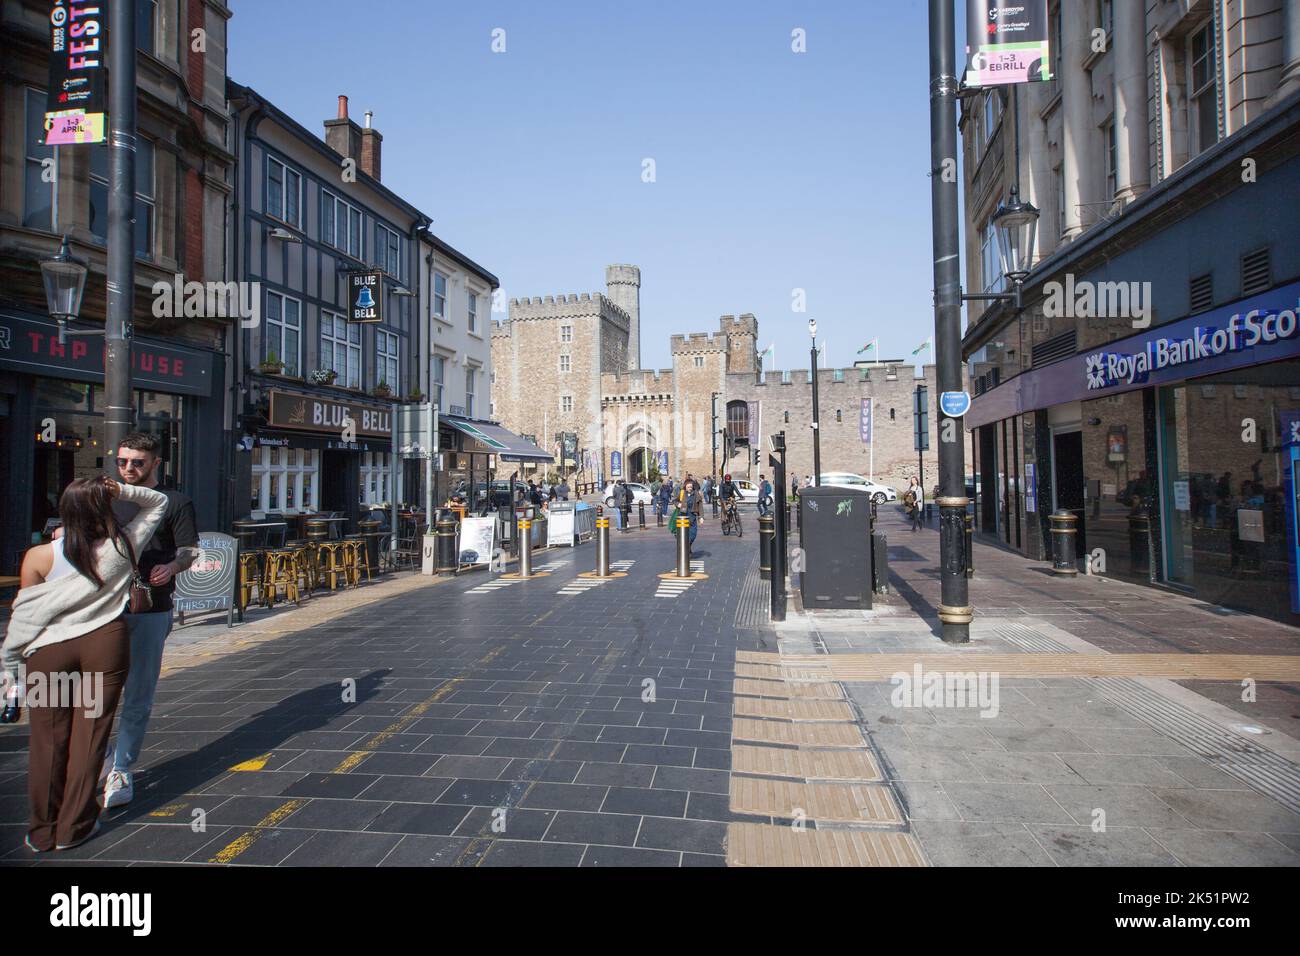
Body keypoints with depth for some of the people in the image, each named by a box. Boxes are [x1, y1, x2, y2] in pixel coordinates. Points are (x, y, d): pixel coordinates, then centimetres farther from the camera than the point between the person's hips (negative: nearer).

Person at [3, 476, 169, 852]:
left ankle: (42, 830, 25)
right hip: (105, 645, 0)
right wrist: (122, 491, -5)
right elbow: (158, 502, 11)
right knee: (90, 735, 9)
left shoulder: (40, 557, -7)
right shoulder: (123, 545, -4)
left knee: (49, 739, 12)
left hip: (48, 651, 0)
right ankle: (73, 827, 19)